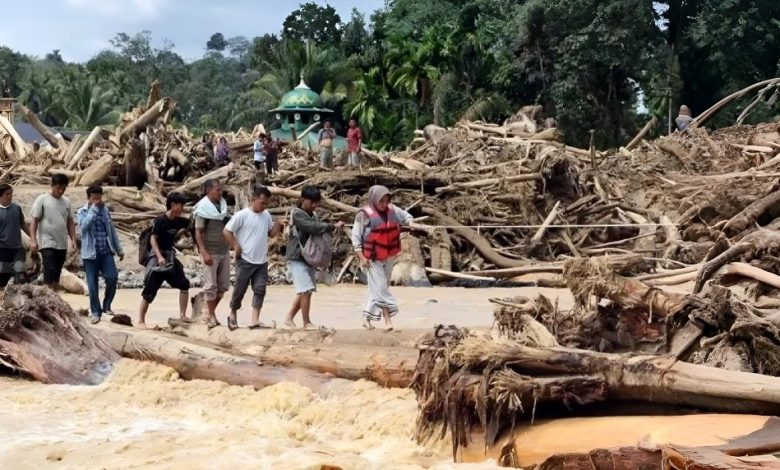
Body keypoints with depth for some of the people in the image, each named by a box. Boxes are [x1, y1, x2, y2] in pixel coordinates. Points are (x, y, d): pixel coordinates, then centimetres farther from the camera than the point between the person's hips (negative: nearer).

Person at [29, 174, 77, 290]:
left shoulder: (67, 201, 10)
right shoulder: (42, 200, -5)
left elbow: (70, 222, 16)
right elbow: (34, 221, -6)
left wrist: (73, 239, 7)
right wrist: (33, 240, -13)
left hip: (62, 244, 5)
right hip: (47, 243, -5)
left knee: (56, 274, 10)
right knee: (50, 272, -14)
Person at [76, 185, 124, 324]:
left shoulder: (105, 211, 12)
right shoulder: (82, 212, 0)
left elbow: (112, 230, 18)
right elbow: (84, 225, -22)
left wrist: (119, 250, 19)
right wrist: (94, 209, -18)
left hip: (106, 252, 3)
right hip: (91, 254, -3)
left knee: (112, 277, -14)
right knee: (92, 285, -1)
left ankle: (106, 306, 5)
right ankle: (95, 312, 11)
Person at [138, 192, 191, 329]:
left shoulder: (178, 221, 5)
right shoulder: (160, 221, -16)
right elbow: (153, 239, -22)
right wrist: (159, 256, -33)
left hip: (170, 256, 7)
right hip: (157, 256, -7)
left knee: (184, 284, 3)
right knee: (150, 290, -6)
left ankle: (182, 315, 12)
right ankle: (141, 320, 1)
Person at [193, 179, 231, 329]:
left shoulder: (222, 205, 6)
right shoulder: (203, 209, -11)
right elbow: (198, 233, -13)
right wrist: (204, 253, -22)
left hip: (224, 251, 6)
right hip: (211, 252, -6)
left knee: (223, 285, 8)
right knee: (211, 285, -1)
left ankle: (211, 313, 21)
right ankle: (212, 316, 9)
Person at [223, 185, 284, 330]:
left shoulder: (266, 215, 6)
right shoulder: (242, 215, -13)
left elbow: (271, 234, 15)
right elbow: (227, 231, -9)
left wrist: (278, 226, -5)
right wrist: (236, 247, -11)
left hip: (262, 261, 5)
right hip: (245, 260, -5)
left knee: (260, 289, -1)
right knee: (240, 289, 5)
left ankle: (255, 320, -1)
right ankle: (233, 315, 25)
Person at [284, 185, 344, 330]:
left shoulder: (313, 215, 14)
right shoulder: (297, 214, -12)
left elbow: (320, 229, 10)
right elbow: (313, 227, -26)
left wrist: (331, 228, -11)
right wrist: (333, 226, -23)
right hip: (297, 259, -8)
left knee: (304, 291, 11)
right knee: (306, 290, -11)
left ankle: (289, 318, 22)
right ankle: (307, 323, -1)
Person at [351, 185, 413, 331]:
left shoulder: (392, 210, 0)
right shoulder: (364, 214, -14)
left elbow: (405, 216, 18)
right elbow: (356, 237, -11)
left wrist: (410, 222, -6)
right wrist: (362, 257, -15)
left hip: (389, 257, 6)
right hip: (373, 258, -6)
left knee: (377, 288, 11)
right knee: (380, 288, -9)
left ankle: (367, 318, 22)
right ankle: (388, 320, -6)